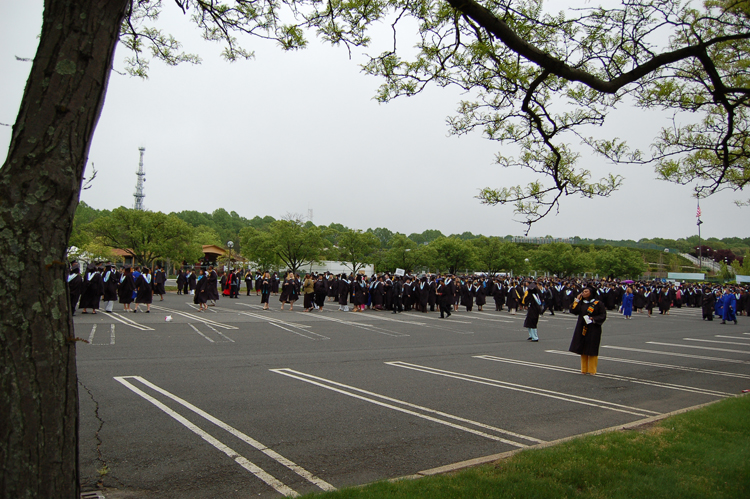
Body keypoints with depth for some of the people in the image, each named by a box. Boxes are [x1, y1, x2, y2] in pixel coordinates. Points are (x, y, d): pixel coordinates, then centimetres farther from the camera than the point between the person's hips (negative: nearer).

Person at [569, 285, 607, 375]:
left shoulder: (598, 303, -3)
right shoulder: (581, 302, 10)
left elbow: (603, 315, -4)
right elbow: (573, 311, -1)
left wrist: (593, 319, -17)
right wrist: (577, 300, -2)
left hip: (593, 330, -5)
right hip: (582, 329, 5)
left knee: (592, 350, -1)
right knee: (583, 349, 8)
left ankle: (592, 370, 9)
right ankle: (584, 369, 17)